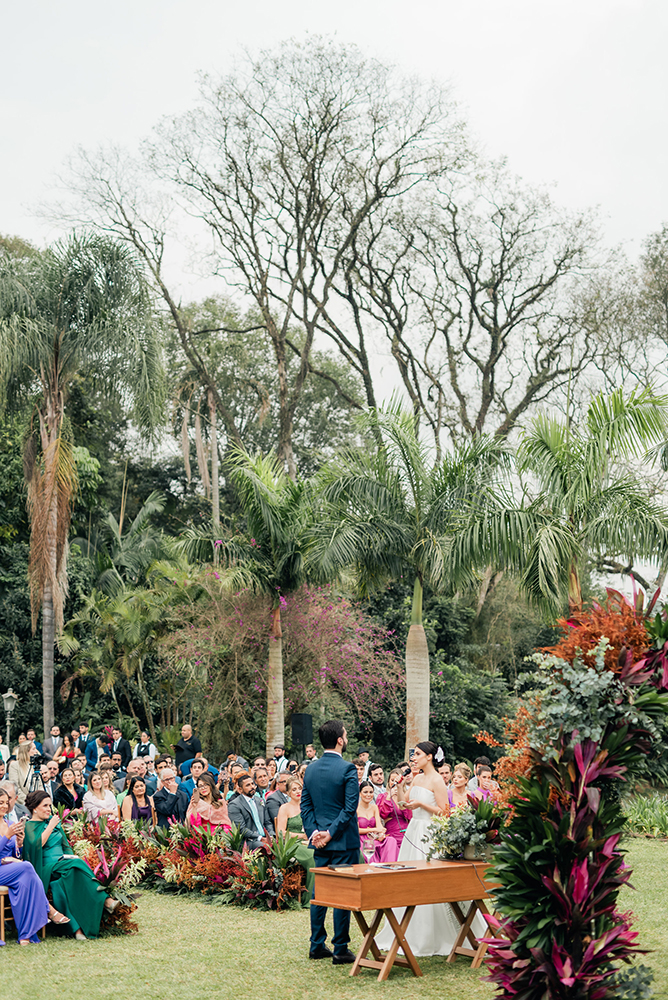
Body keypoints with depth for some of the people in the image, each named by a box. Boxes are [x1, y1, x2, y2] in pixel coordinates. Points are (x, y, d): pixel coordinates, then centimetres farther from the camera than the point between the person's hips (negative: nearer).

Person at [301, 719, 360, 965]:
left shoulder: (311, 769, 6)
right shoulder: (347, 769, -13)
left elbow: (305, 806, 6)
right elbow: (350, 807, -17)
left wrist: (314, 832, 0)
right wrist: (331, 833, -12)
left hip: (320, 842, 6)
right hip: (344, 842, -6)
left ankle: (317, 945, 19)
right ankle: (340, 949, 4)